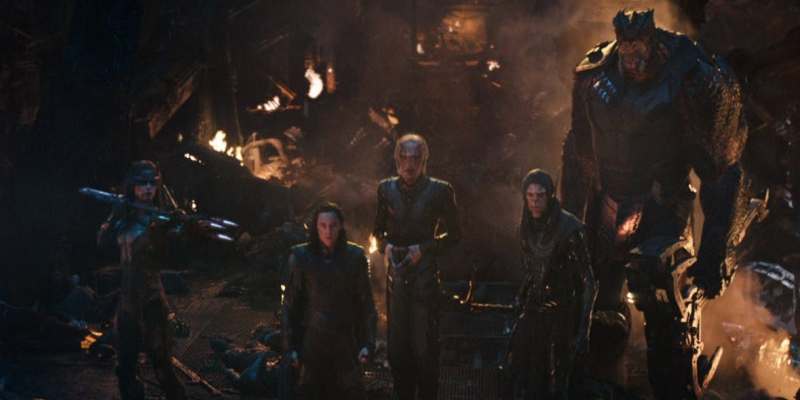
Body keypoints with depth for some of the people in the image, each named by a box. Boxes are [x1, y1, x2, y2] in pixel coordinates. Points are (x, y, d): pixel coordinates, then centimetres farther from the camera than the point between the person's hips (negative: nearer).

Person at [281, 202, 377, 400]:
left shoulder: (355, 256, -3)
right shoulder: (301, 257, -5)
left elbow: (365, 302, 2)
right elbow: (290, 303, -1)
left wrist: (367, 342, -2)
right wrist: (290, 345, -3)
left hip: (346, 342, 0)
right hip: (312, 341, 0)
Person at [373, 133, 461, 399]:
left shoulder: (439, 191, -3)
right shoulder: (387, 189, 6)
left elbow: (454, 234, 4)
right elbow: (378, 230, 17)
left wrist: (423, 249, -9)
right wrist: (385, 245, -4)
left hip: (425, 276, -3)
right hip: (396, 277, 3)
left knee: (425, 345, -4)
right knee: (397, 345, 6)